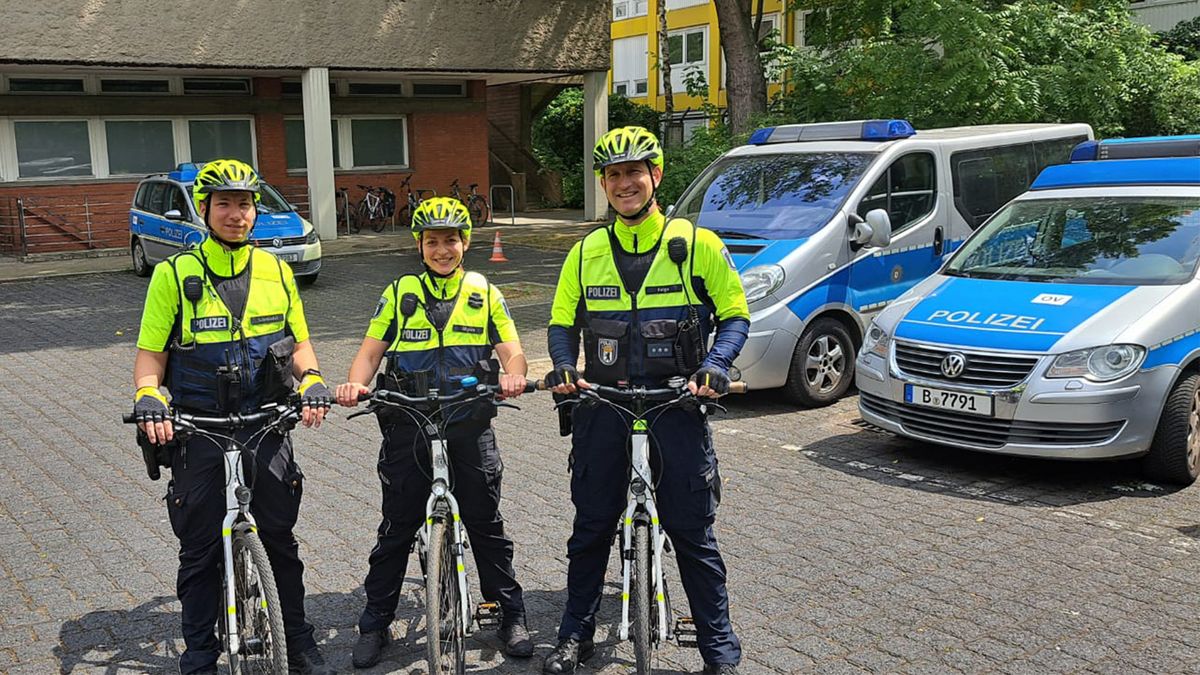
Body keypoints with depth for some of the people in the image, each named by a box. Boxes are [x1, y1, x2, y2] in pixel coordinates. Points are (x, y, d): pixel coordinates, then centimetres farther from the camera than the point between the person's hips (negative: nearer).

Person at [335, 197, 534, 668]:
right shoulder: (399, 293, 7)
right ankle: (375, 624, 19)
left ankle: (512, 616, 20)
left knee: (486, 524, 7)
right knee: (396, 528, 7)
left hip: (470, 425, 0)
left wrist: (514, 375, -21)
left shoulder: (485, 294, 8)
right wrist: (355, 384, -18)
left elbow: (512, 351, 2)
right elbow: (371, 351, 3)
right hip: (409, 426, 0)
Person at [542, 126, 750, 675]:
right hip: (601, 404, 3)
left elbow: (735, 314, 2)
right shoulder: (586, 252, 7)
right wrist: (563, 366, -5)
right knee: (591, 526, 11)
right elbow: (562, 322, 14)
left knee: (692, 530, 2)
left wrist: (715, 364, -15)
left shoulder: (697, 244, -2)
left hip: (677, 403, -3)